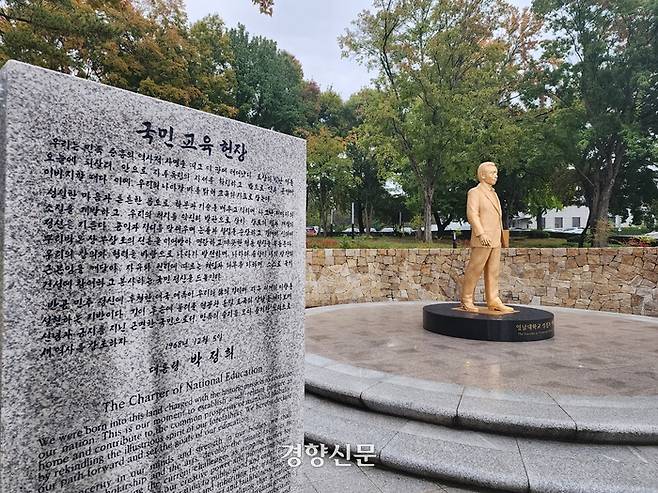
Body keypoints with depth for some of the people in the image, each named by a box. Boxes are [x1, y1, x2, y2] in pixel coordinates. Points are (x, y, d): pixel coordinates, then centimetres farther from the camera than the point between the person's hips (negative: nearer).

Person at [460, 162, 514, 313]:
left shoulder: (493, 194, 21)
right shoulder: (474, 192, -4)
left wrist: (500, 237, 19)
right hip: (482, 240, -8)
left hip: (495, 240, 8)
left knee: (493, 272, 7)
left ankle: (493, 301, 11)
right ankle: (466, 301, 4)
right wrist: (481, 234, -24)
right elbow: (472, 214, -15)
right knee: (474, 270, -4)